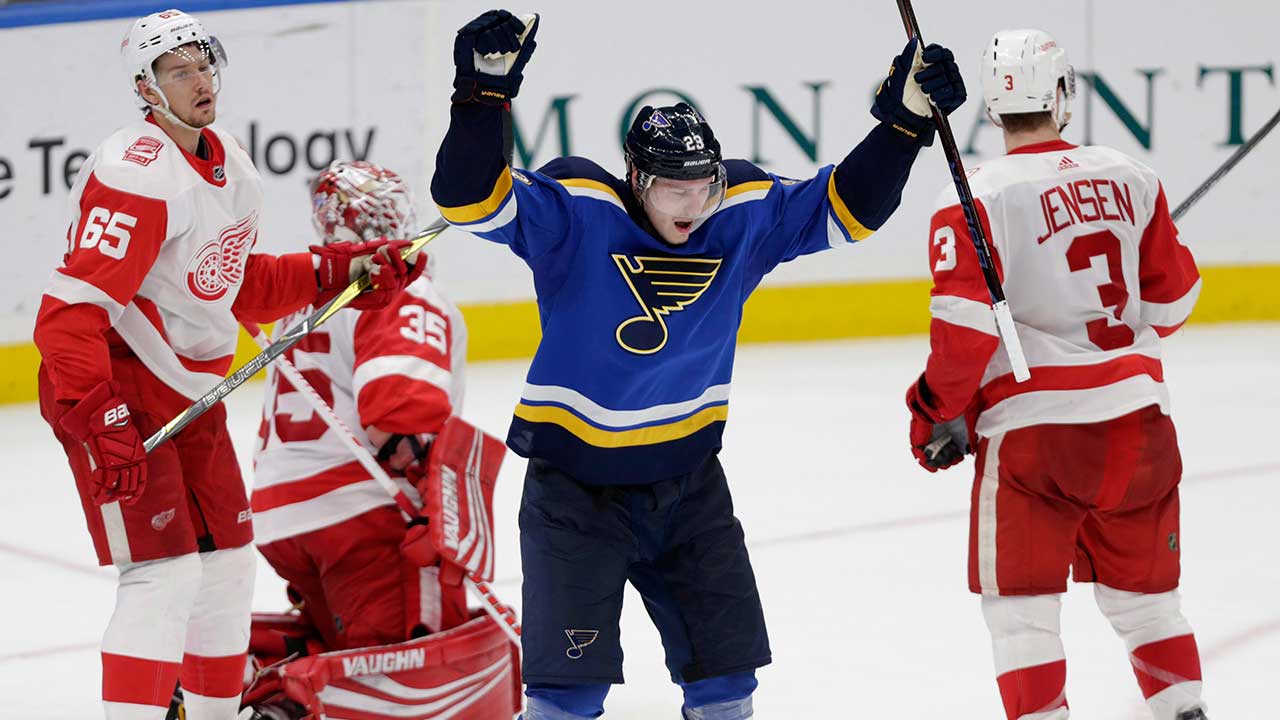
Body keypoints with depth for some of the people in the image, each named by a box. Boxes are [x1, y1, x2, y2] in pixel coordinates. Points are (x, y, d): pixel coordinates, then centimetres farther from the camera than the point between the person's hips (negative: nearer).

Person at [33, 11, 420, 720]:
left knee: (228, 567, 14)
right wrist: (101, 424, -35)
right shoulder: (136, 175, -23)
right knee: (165, 575, -16)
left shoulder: (231, 163, 7)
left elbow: (240, 285, 19)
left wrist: (339, 269, 7)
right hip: (109, 390, -9)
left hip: (190, 390, 9)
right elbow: (71, 312, -28)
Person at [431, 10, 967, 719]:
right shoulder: (574, 213, -17)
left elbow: (847, 205, 1)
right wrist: (484, 94, -41)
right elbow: (470, 199, -28)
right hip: (576, 484, -4)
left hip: (688, 480, 4)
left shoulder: (745, 216, -4)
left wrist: (905, 121, -11)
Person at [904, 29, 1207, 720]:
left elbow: (965, 321, -15)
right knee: (1142, 585, 21)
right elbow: (1171, 296, 12)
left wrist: (939, 412, -2)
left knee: (1020, 601, 6)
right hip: (1137, 414, 4)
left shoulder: (975, 197, -10)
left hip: (1033, 428, -4)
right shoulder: (1130, 178, 3)